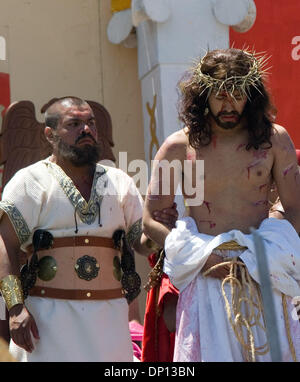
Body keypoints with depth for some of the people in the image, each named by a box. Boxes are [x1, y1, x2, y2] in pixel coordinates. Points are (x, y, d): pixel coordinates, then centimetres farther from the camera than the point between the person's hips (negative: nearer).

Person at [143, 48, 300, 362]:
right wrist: (201, 258, -10)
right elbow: (150, 219, 3)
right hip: (205, 275, -1)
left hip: (262, 278, 1)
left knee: (272, 352, 0)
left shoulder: (274, 140, 4)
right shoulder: (179, 147, 2)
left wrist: (262, 259, -12)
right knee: (209, 352, -1)